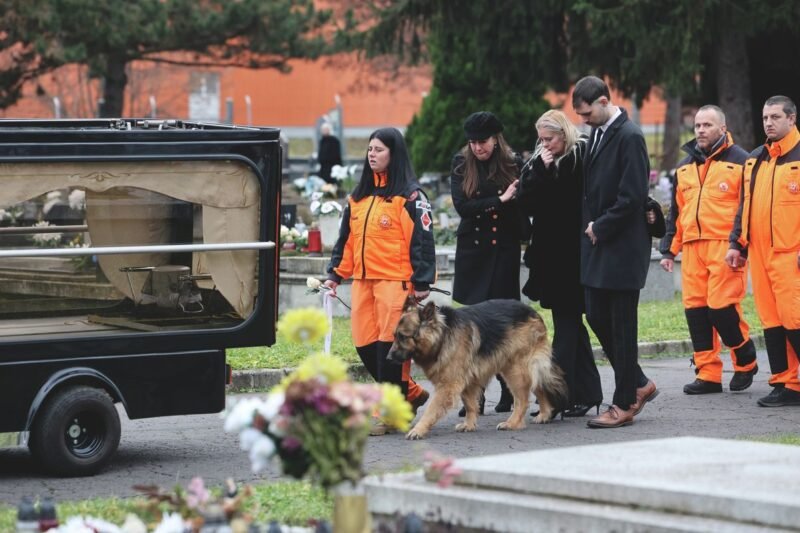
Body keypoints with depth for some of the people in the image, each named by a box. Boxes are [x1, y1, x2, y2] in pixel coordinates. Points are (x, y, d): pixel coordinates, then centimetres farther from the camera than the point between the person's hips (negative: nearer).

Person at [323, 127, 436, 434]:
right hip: (363, 280, 7)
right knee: (365, 344, 5)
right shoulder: (358, 197, 16)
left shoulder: (409, 195, -5)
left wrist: (422, 283, -13)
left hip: (395, 281, -7)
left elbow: (421, 240, -9)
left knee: (391, 345, -7)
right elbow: (346, 238, 21)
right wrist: (335, 274, 14)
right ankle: (412, 393, 21)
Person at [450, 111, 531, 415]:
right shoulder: (461, 164, 3)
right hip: (472, 250, 1)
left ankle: (508, 387, 10)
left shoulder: (513, 164, 2)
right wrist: (499, 201, -13)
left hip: (505, 250, -1)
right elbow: (462, 206, -7)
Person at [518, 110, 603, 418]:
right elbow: (528, 204, 0)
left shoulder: (582, 158, -9)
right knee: (571, 323, 11)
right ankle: (588, 393, 18)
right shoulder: (538, 163, 11)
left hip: (573, 254, -7)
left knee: (566, 323, -6)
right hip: (550, 255, 7)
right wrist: (541, 170, -8)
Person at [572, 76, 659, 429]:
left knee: (621, 326, -2)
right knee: (597, 319, 10)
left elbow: (632, 197, -19)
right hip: (597, 243, 9)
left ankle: (624, 405, 5)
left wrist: (600, 227, -12)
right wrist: (590, 226, 7)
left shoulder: (629, 137, -14)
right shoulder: (597, 135, 13)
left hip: (622, 248, -9)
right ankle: (638, 384, 24)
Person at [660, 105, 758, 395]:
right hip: (692, 248, 6)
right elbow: (675, 212, 23)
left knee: (722, 306, -11)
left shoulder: (740, 162, 1)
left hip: (724, 248, -6)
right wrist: (668, 250, 17)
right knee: (695, 309, 1)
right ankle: (708, 374, 8)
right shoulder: (684, 167, 20)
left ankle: (745, 362, 11)